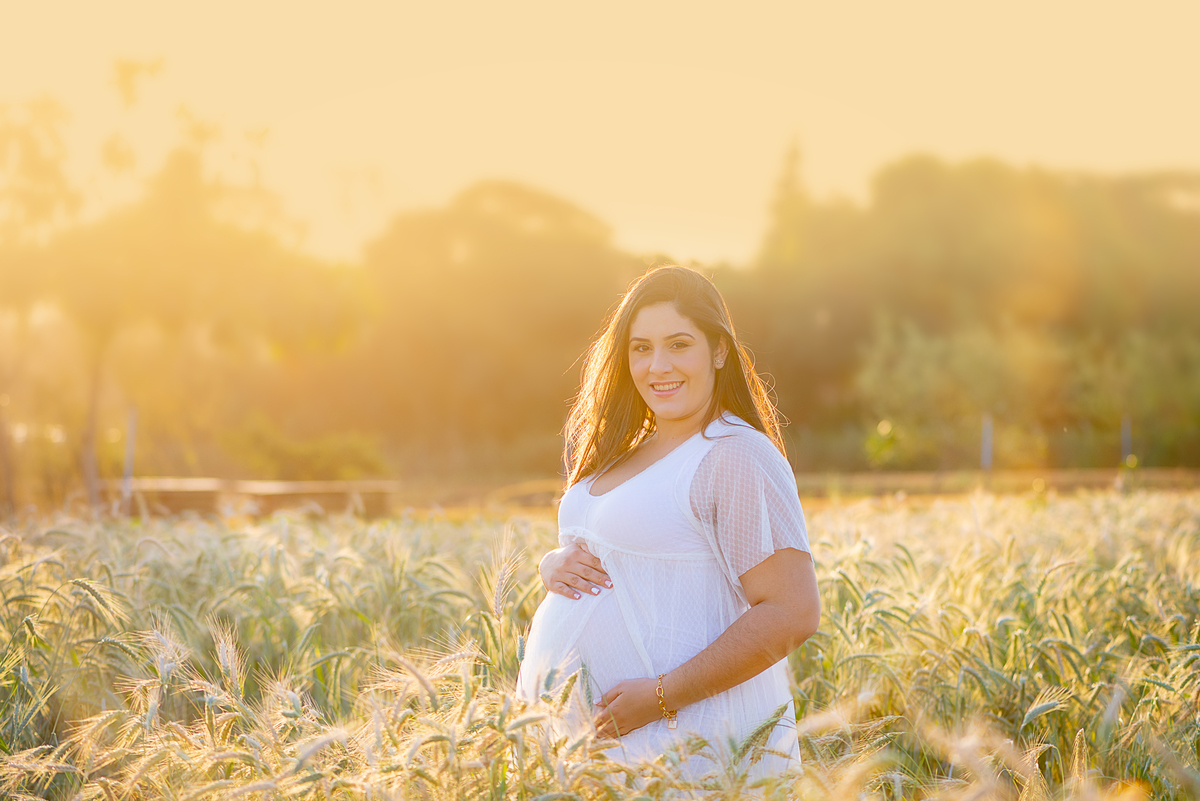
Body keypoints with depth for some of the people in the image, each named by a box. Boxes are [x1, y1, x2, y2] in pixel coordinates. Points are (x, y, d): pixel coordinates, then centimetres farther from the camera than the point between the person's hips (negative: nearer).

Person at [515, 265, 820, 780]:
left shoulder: (737, 457, -14)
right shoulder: (626, 452, 12)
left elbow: (792, 613, -20)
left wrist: (663, 695, -22)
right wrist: (554, 564, -2)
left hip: (688, 740, -8)